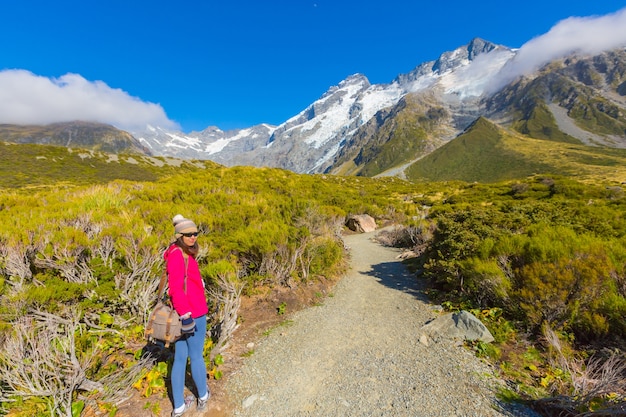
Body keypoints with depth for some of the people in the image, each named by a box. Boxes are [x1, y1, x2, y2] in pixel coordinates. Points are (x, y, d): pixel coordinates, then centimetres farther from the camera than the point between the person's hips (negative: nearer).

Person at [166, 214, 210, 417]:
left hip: (185, 313, 9)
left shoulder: (184, 254, 9)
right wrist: (186, 314, -24)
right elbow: (176, 288, -25)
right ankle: (203, 396, 36)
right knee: (196, 356, 13)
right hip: (192, 314, -9)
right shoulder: (177, 255, -19)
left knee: (180, 359, 16)